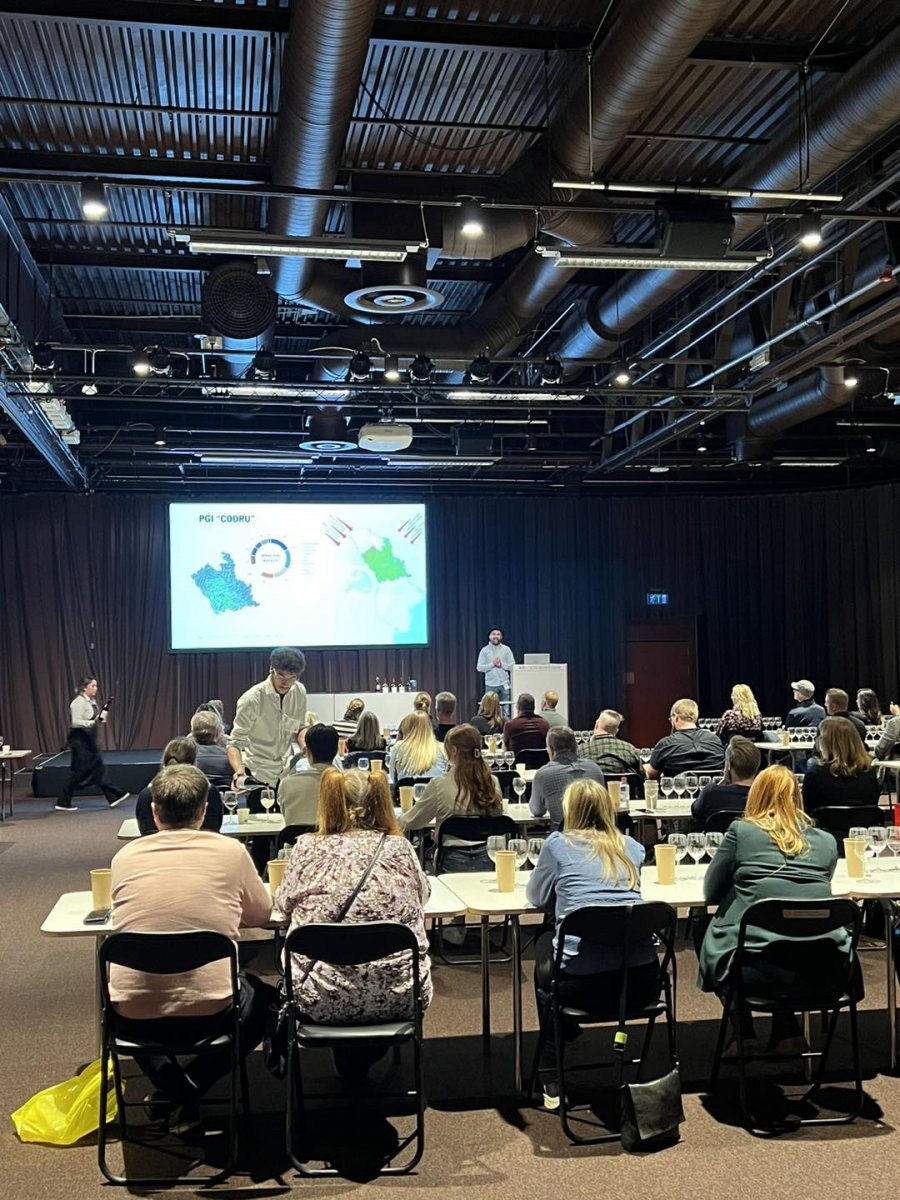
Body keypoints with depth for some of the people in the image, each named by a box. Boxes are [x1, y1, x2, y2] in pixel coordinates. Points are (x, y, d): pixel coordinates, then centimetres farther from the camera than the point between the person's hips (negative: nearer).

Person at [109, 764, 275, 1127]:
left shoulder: (125, 856, 0)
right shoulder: (230, 851, -5)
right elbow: (262, 913, 11)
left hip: (133, 1017, 2)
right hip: (207, 1012, -2)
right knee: (262, 995, 31)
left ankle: (168, 1082, 16)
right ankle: (192, 1086, 11)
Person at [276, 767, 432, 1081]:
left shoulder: (307, 847, -5)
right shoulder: (399, 847, -1)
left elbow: (284, 903, 12)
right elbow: (423, 894, 18)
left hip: (324, 1001, -1)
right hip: (397, 998, 1)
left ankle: (349, 1061, 38)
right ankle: (363, 1059, 40)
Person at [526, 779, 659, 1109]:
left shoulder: (559, 844, 1)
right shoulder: (630, 847, 12)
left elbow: (537, 897, 14)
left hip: (584, 982, -4)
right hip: (642, 983, 4)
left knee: (545, 945, 30)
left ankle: (552, 1080, 35)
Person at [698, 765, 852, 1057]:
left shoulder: (741, 832, 3)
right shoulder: (826, 841, 13)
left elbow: (711, 893, 11)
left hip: (764, 967, -4)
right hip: (824, 968, 4)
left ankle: (745, 1038, 25)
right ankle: (786, 1034, 27)